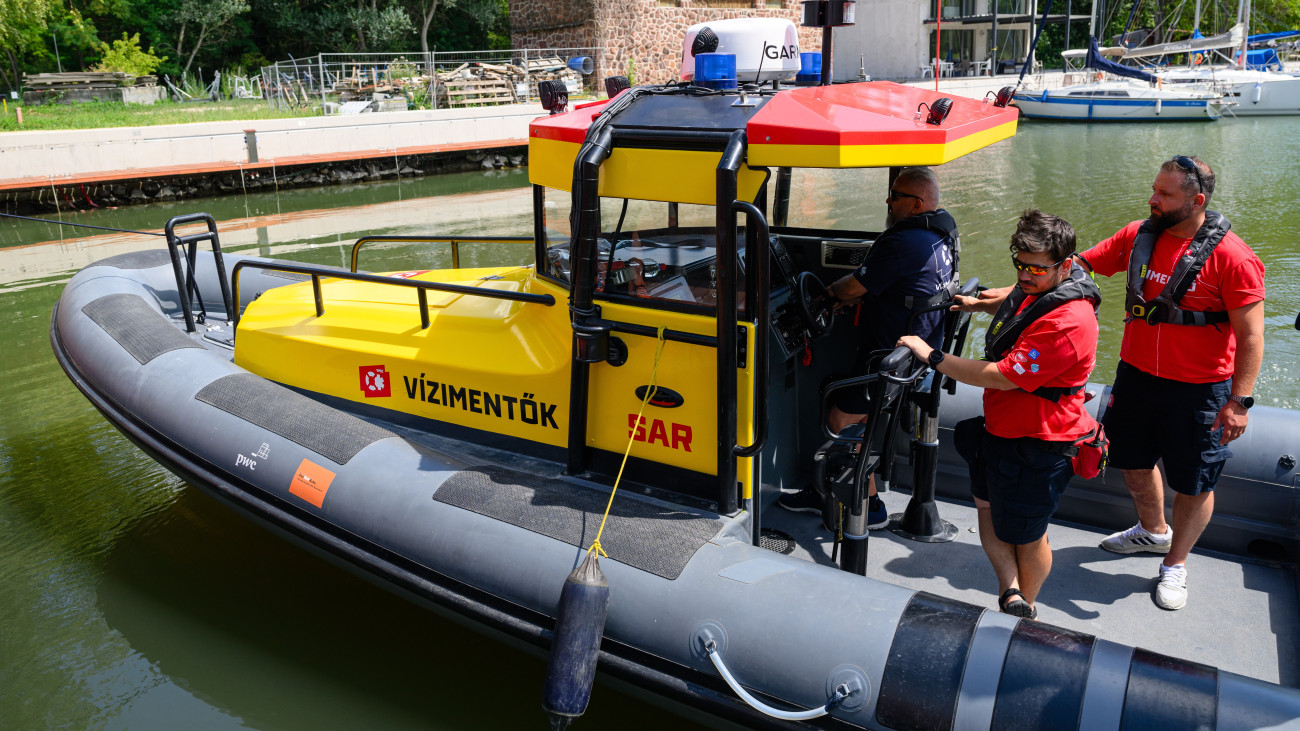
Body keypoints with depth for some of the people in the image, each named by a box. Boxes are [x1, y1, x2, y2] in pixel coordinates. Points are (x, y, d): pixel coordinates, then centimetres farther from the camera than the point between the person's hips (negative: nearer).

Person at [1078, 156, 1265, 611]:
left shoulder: (1231, 257, -18)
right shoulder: (1138, 237, -2)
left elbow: (1251, 335, -15)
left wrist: (1240, 401, -18)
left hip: (1198, 391, -5)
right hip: (1136, 376, 5)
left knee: (1194, 485, 9)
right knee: (1133, 463, 22)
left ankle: (1175, 564, 32)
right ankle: (1153, 531, 50)